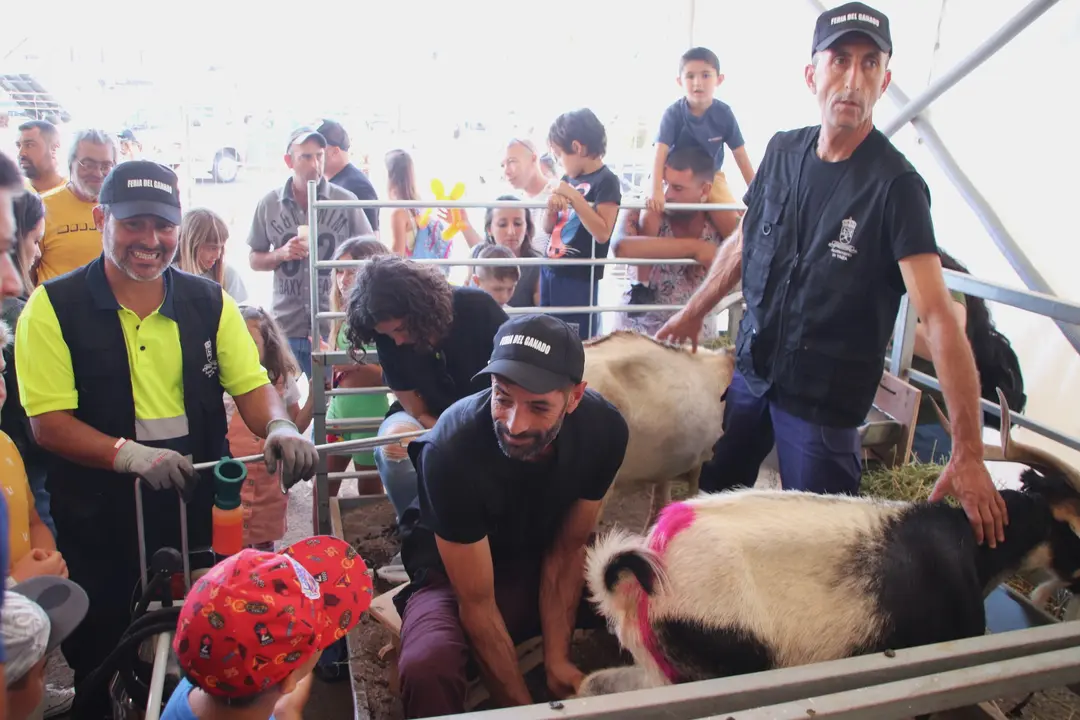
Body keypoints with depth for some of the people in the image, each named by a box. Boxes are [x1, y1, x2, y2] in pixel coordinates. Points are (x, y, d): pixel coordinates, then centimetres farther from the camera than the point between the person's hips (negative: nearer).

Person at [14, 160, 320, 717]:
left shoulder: (210, 303, 1)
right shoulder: (52, 308, -7)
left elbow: (251, 385, -1)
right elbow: (48, 422, -11)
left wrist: (280, 427, -23)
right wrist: (130, 453, -27)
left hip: (199, 504, 2)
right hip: (99, 514, -2)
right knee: (100, 656, 16)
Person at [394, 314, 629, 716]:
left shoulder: (604, 429, -21)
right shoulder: (450, 451, -33)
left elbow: (566, 550, -8)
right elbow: (477, 603, -23)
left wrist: (556, 658, -15)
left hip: (542, 563, 5)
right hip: (455, 575, -4)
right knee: (426, 668, -37)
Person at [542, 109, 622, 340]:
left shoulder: (606, 181, -11)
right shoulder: (568, 179, 11)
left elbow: (602, 233, -20)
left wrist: (575, 197, -20)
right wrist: (552, 206, -6)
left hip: (579, 277, -7)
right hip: (550, 271, 8)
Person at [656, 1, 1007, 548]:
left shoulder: (895, 185, -18)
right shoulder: (783, 150, -2)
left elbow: (938, 317, -24)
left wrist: (968, 454, -29)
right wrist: (694, 312, 18)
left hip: (825, 401, -5)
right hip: (751, 369, 6)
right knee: (714, 496, 21)